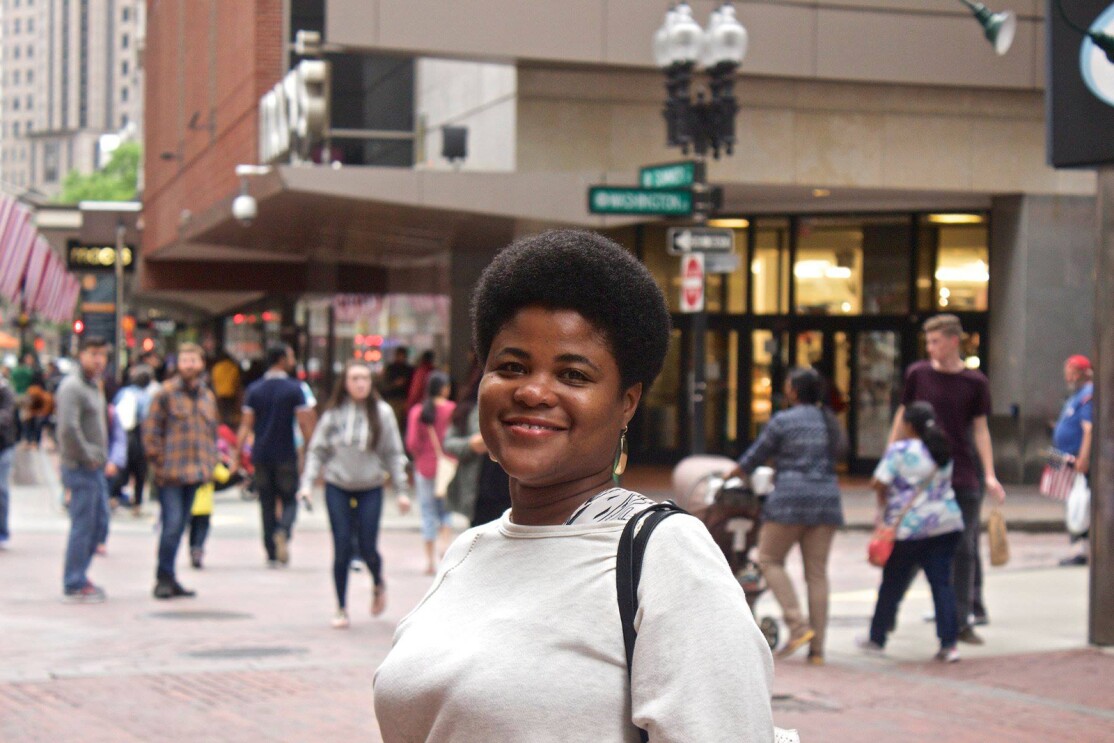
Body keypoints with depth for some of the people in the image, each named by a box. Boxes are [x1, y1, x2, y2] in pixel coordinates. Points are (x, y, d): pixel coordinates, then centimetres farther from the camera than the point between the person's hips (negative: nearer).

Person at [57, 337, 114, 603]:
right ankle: (74, 586, 0)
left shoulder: (94, 386, 17)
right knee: (82, 526, -6)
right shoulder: (72, 386, -14)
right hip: (81, 468, -10)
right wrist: (88, 456, -18)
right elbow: (68, 427, -26)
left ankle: (78, 576, 24)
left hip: (95, 467, 10)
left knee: (99, 523, 14)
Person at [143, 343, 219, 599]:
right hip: (170, 472, -6)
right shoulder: (166, 393, -5)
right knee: (172, 524, -11)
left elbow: (212, 431, 22)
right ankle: (164, 578, -2)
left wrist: (209, 464, 12)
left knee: (179, 525, 11)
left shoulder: (208, 396, 14)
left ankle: (168, 578, 18)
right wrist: (159, 462, -10)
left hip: (195, 473, 6)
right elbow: (151, 430, -6)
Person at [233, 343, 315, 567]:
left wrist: (237, 456, 2)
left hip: (261, 455, 3)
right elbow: (305, 424, -9)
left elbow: (246, 426, 0)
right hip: (285, 455, -3)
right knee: (289, 500, 7)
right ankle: (283, 531, -24)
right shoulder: (294, 389, -6)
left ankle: (272, 555, 10)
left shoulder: (254, 389, 4)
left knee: (267, 504, 10)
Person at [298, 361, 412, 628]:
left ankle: (378, 584, 30)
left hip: (371, 488, 0)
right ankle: (341, 608, 12)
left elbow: (393, 454, 2)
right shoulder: (333, 413, 0)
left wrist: (401, 490, -2)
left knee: (367, 548, -3)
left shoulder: (382, 413, -1)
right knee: (342, 550, 0)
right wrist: (307, 483, -6)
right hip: (337, 488, 1)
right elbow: (317, 450, 4)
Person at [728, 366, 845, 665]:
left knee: (770, 560, 6)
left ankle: (798, 625, -9)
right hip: (827, 499, 6)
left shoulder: (783, 421, -4)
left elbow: (756, 456, 3)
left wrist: (732, 474, 22)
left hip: (791, 498, -6)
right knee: (817, 571, 6)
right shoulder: (830, 422, 13)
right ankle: (817, 648, 4)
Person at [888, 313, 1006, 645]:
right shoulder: (918, 374, 1)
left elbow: (980, 428, 6)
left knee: (964, 549, 3)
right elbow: (903, 416, 9)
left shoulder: (975, 382, 1)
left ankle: (963, 620, 11)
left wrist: (990, 475, -1)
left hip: (963, 476, 1)